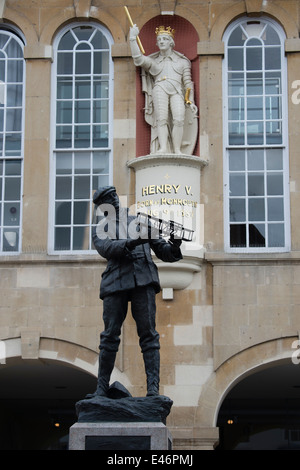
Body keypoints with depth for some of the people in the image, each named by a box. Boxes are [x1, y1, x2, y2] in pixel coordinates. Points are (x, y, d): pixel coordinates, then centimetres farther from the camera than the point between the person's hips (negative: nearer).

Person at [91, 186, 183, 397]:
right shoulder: (100, 229, 17)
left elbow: (162, 250, 19)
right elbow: (105, 248, -6)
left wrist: (174, 248, -4)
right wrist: (132, 242, -20)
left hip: (143, 280, 0)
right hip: (116, 282, 0)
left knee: (148, 334, -7)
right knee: (110, 336, -1)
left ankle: (153, 387, -11)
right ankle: (102, 389, 6)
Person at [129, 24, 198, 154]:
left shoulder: (182, 61, 23)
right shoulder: (153, 61, 24)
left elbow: (188, 82, 18)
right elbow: (138, 59, 5)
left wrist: (191, 102, 8)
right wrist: (133, 38, 2)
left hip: (177, 91, 0)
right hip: (160, 89, 0)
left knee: (179, 120, -23)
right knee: (161, 118, -23)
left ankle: (177, 150, -25)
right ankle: (163, 148, -34)